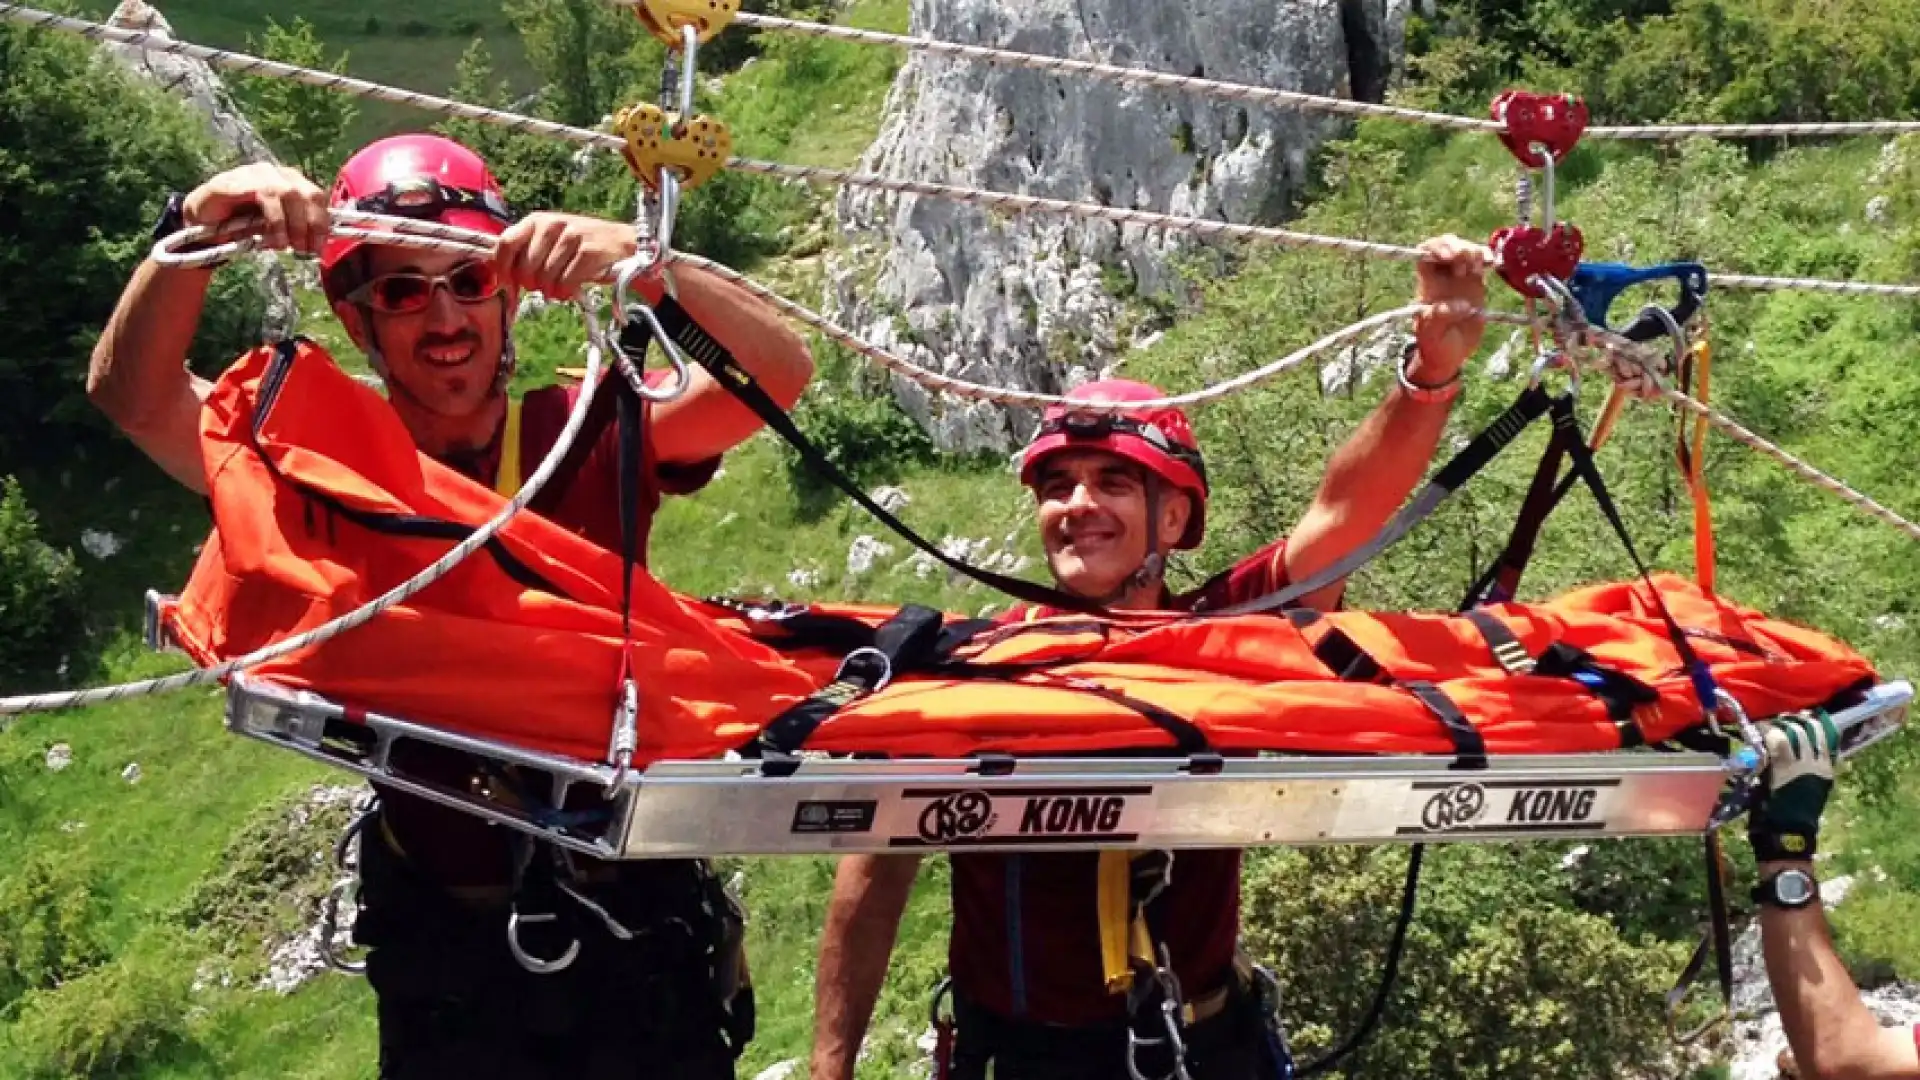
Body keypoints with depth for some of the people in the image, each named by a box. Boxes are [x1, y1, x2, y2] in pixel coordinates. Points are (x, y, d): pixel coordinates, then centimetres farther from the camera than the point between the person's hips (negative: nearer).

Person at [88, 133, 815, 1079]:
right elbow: (131, 396, -17)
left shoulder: (586, 434, -6)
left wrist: (640, 265, -35)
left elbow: (778, 372, -19)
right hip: (446, 946, 0)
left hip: (636, 922, 0)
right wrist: (198, 231, -33)